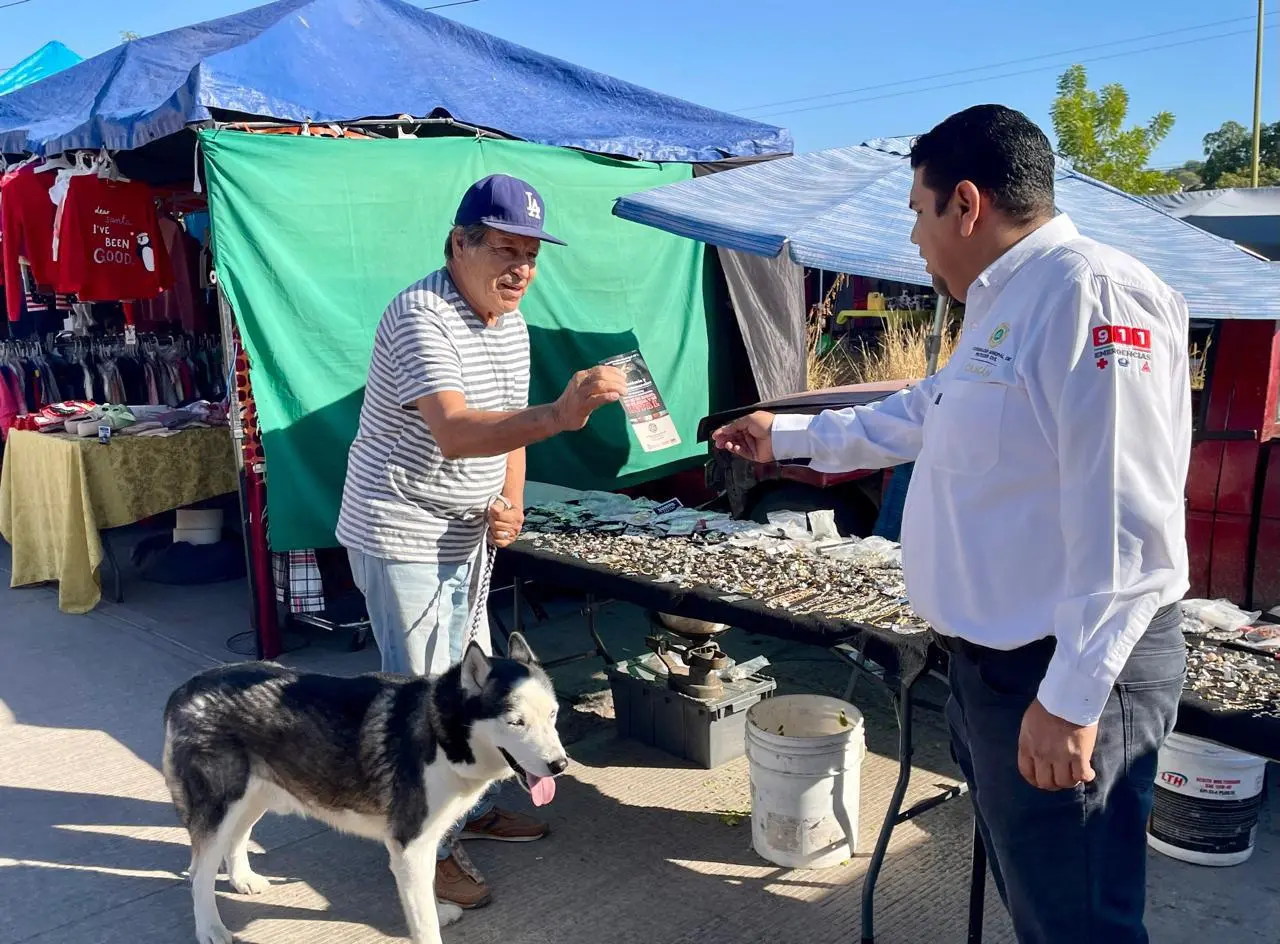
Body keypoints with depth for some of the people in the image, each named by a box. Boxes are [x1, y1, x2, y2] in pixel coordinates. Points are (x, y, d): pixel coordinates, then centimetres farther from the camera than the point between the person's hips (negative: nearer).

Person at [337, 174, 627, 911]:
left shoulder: (512, 323, 4)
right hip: (402, 536, -8)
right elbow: (454, 434, -39)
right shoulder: (421, 318, -24)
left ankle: (471, 808, 39)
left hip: (465, 536, 9)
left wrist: (510, 504, -3)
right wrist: (557, 416, -52)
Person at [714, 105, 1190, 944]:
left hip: (1068, 674, -10)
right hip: (995, 659, 10)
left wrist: (1071, 695, -24)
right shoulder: (1008, 306, 14)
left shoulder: (1094, 293, -20)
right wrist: (788, 436, 33)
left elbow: (1125, 524, -26)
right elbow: (921, 417, 28)